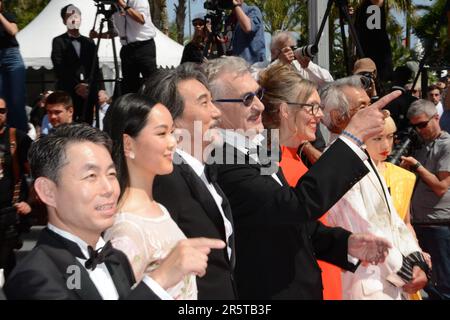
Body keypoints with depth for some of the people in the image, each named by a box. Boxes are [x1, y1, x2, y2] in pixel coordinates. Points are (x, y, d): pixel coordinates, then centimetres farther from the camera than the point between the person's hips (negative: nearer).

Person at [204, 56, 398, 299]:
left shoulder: (256, 151, 7)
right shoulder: (221, 166, -23)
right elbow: (299, 204, -32)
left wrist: (346, 242, -2)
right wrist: (354, 134, -26)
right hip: (273, 292, -9)